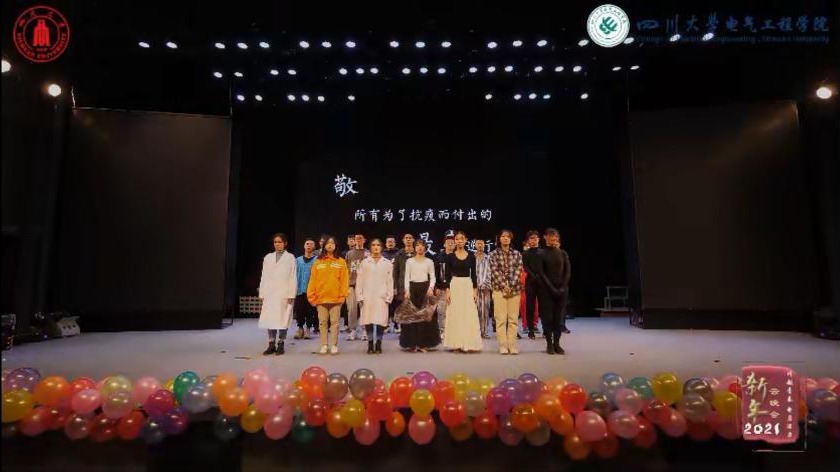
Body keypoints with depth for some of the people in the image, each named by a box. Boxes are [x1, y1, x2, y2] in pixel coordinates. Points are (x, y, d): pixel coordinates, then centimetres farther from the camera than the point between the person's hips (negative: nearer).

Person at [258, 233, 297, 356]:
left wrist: (291, 295, -9)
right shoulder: (268, 257, 11)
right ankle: (271, 344, 11)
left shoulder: (290, 257, 1)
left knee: (282, 319, -1)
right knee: (270, 319, 2)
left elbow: (293, 277, -3)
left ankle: (280, 345, 10)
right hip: (270, 293, 3)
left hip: (284, 293, -3)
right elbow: (264, 276, 11)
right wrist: (262, 294, 5)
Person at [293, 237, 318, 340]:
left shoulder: (317, 260, -1)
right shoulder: (298, 260, 9)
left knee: (310, 311, 3)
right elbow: (294, 275, 8)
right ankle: (300, 328, 21)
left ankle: (308, 329, 17)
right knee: (299, 310, 6)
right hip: (299, 289, 2)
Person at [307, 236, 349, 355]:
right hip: (321, 298, 1)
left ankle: (334, 345, 11)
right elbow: (313, 280, 4)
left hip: (335, 298, -1)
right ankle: (324, 345, 15)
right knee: (322, 323, 7)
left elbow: (344, 280, 1)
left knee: (334, 322, 3)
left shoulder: (341, 262, 4)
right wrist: (311, 296, -1)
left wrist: (343, 295, -6)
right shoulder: (318, 262, 6)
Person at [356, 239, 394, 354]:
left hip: (381, 297, 0)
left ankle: (378, 344, 9)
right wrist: (360, 296, -1)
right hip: (367, 297, 1)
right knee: (368, 321, -1)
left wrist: (389, 296, -2)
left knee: (381, 321, -4)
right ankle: (370, 344, 11)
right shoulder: (364, 263, 9)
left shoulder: (387, 263, 8)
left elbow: (390, 281, 5)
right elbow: (359, 280, 6)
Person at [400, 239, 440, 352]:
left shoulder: (429, 261, 9)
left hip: (425, 288, 0)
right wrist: (407, 291, -6)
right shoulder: (409, 261, 9)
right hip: (413, 288, 0)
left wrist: (431, 288, -12)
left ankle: (423, 344, 3)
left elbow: (432, 277, 5)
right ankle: (412, 344, 4)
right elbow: (407, 277, 5)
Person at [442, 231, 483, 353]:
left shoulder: (471, 256, 6)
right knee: (455, 314, 1)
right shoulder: (450, 256, 2)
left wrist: (475, 289, 1)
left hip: (468, 286, 1)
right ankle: (456, 344, 8)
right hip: (454, 286, -1)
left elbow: (473, 274, 7)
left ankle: (468, 344, 8)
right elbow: (447, 275, 1)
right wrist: (447, 290, -6)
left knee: (469, 314, -1)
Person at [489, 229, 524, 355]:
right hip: (499, 289, -2)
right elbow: (495, 271, -5)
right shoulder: (494, 254, 3)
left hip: (514, 289, 2)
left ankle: (512, 345, 9)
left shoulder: (517, 254, 9)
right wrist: (504, 286, -13)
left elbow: (518, 270, 0)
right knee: (501, 318, -3)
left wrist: (511, 286, -11)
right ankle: (503, 346, 2)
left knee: (513, 318, 3)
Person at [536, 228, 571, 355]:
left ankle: (557, 343, 12)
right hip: (546, 289, -2)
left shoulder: (563, 253, 8)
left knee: (559, 317, 4)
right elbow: (540, 272, -6)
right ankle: (549, 344, 8)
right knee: (547, 317, -1)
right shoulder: (541, 253, 0)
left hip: (562, 289, 2)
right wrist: (551, 287, -13)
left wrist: (563, 287, -8)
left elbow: (568, 271, 4)